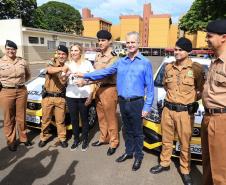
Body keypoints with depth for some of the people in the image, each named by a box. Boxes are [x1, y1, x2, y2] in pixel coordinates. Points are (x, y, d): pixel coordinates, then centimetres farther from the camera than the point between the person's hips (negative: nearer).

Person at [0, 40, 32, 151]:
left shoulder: (22, 62, 5)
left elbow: (28, 75, 17)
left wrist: (20, 82, 8)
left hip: (22, 91, 2)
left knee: (21, 117, 12)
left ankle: (23, 138, 26)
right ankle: (11, 141, 19)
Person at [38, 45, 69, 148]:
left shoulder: (68, 67, 5)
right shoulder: (52, 63, -2)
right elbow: (49, 70, -29)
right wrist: (61, 69, -48)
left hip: (60, 97, 1)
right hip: (48, 96, 0)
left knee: (60, 120, 7)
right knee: (46, 119, 11)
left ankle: (62, 138, 23)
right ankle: (44, 137, 29)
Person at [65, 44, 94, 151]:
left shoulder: (87, 64, 1)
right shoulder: (68, 64, 7)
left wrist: (90, 95, -8)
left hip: (84, 96, -2)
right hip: (71, 96, 3)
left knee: (84, 119, 9)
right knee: (74, 119, 12)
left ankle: (85, 140, 26)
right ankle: (76, 139, 28)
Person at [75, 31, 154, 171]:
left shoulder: (145, 63, -6)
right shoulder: (120, 62, 7)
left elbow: (150, 86, -6)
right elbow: (105, 72, 8)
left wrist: (147, 106, -10)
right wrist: (85, 75, 2)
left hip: (136, 103, -4)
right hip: (123, 102, 4)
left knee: (137, 131, 9)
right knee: (127, 130, 18)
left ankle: (139, 156, 28)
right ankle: (129, 152, 37)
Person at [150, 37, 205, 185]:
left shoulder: (196, 68, -8)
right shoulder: (169, 67, 6)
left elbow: (201, 89, 3)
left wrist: (192, 99, -4)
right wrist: (173, 94, 10)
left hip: (185, 112, -4)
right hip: (168, 109, 4)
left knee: (185, 144, 9)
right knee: (167, 140, 18)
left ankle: (185, 171, 29)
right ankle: (164, 164, 37)